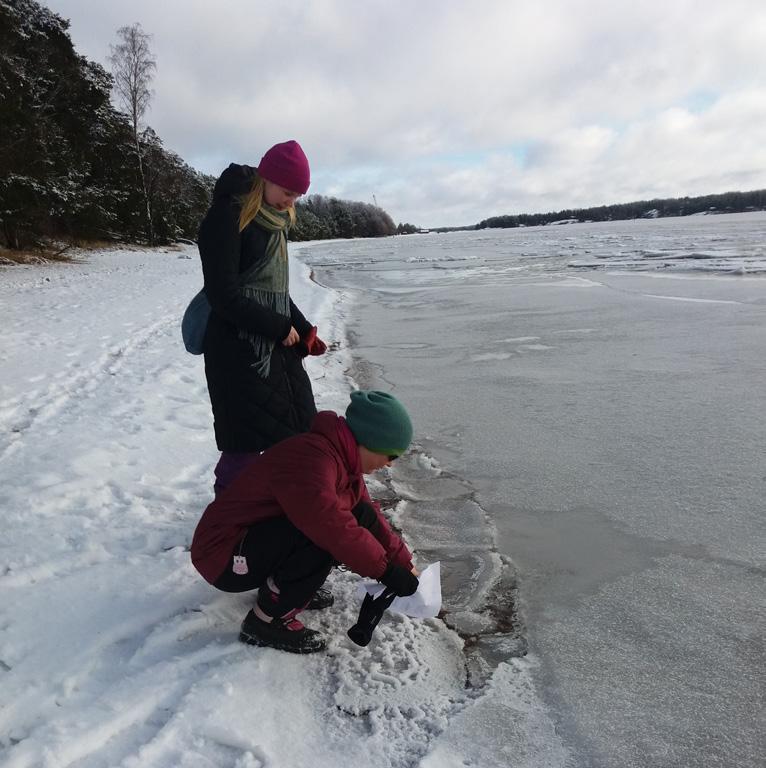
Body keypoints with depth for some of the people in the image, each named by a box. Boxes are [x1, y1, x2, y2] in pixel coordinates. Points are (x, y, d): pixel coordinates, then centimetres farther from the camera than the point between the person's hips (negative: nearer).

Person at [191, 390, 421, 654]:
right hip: (225, 558, -9)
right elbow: (338, 530, -36)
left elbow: (371, 516, 10)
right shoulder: (311, 460, -30)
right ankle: (265, 622, -13)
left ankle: (293, 585, 11)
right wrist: (388, 571, -23)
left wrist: (404, 562, 6)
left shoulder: (341, 457, 1)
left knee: (361, 516, -3)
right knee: (327, 531, -32)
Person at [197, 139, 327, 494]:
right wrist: (279, 327, -14)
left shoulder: (275, 221, 14)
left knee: (296, 432, 12)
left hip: (278, 348, 9)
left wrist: (303, 330, 7)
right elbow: (223, 295, -18)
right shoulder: (227, 217, -12)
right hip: (239, 352, -8)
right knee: (246, 442, -3)